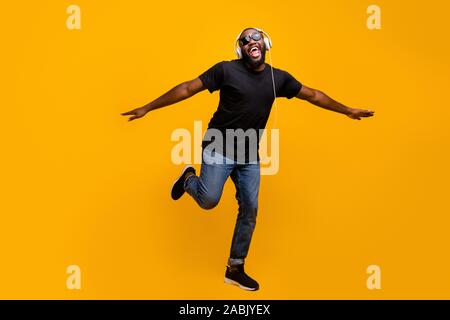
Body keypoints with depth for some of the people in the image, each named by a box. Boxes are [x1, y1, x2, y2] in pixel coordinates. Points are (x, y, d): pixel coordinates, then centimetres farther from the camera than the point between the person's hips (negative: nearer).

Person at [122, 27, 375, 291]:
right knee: (209, 200, -16)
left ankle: (235, 269, 18)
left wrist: (347, 110, 17)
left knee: (249, 210, 4)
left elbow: (313, 94, 13)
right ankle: (189, 178, 21)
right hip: (219, 148, -4)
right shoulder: (227, 69, -10)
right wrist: (147, 108, -8)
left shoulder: (278, 78, 2)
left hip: (250, 156, 4)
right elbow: (187, 89, -9)